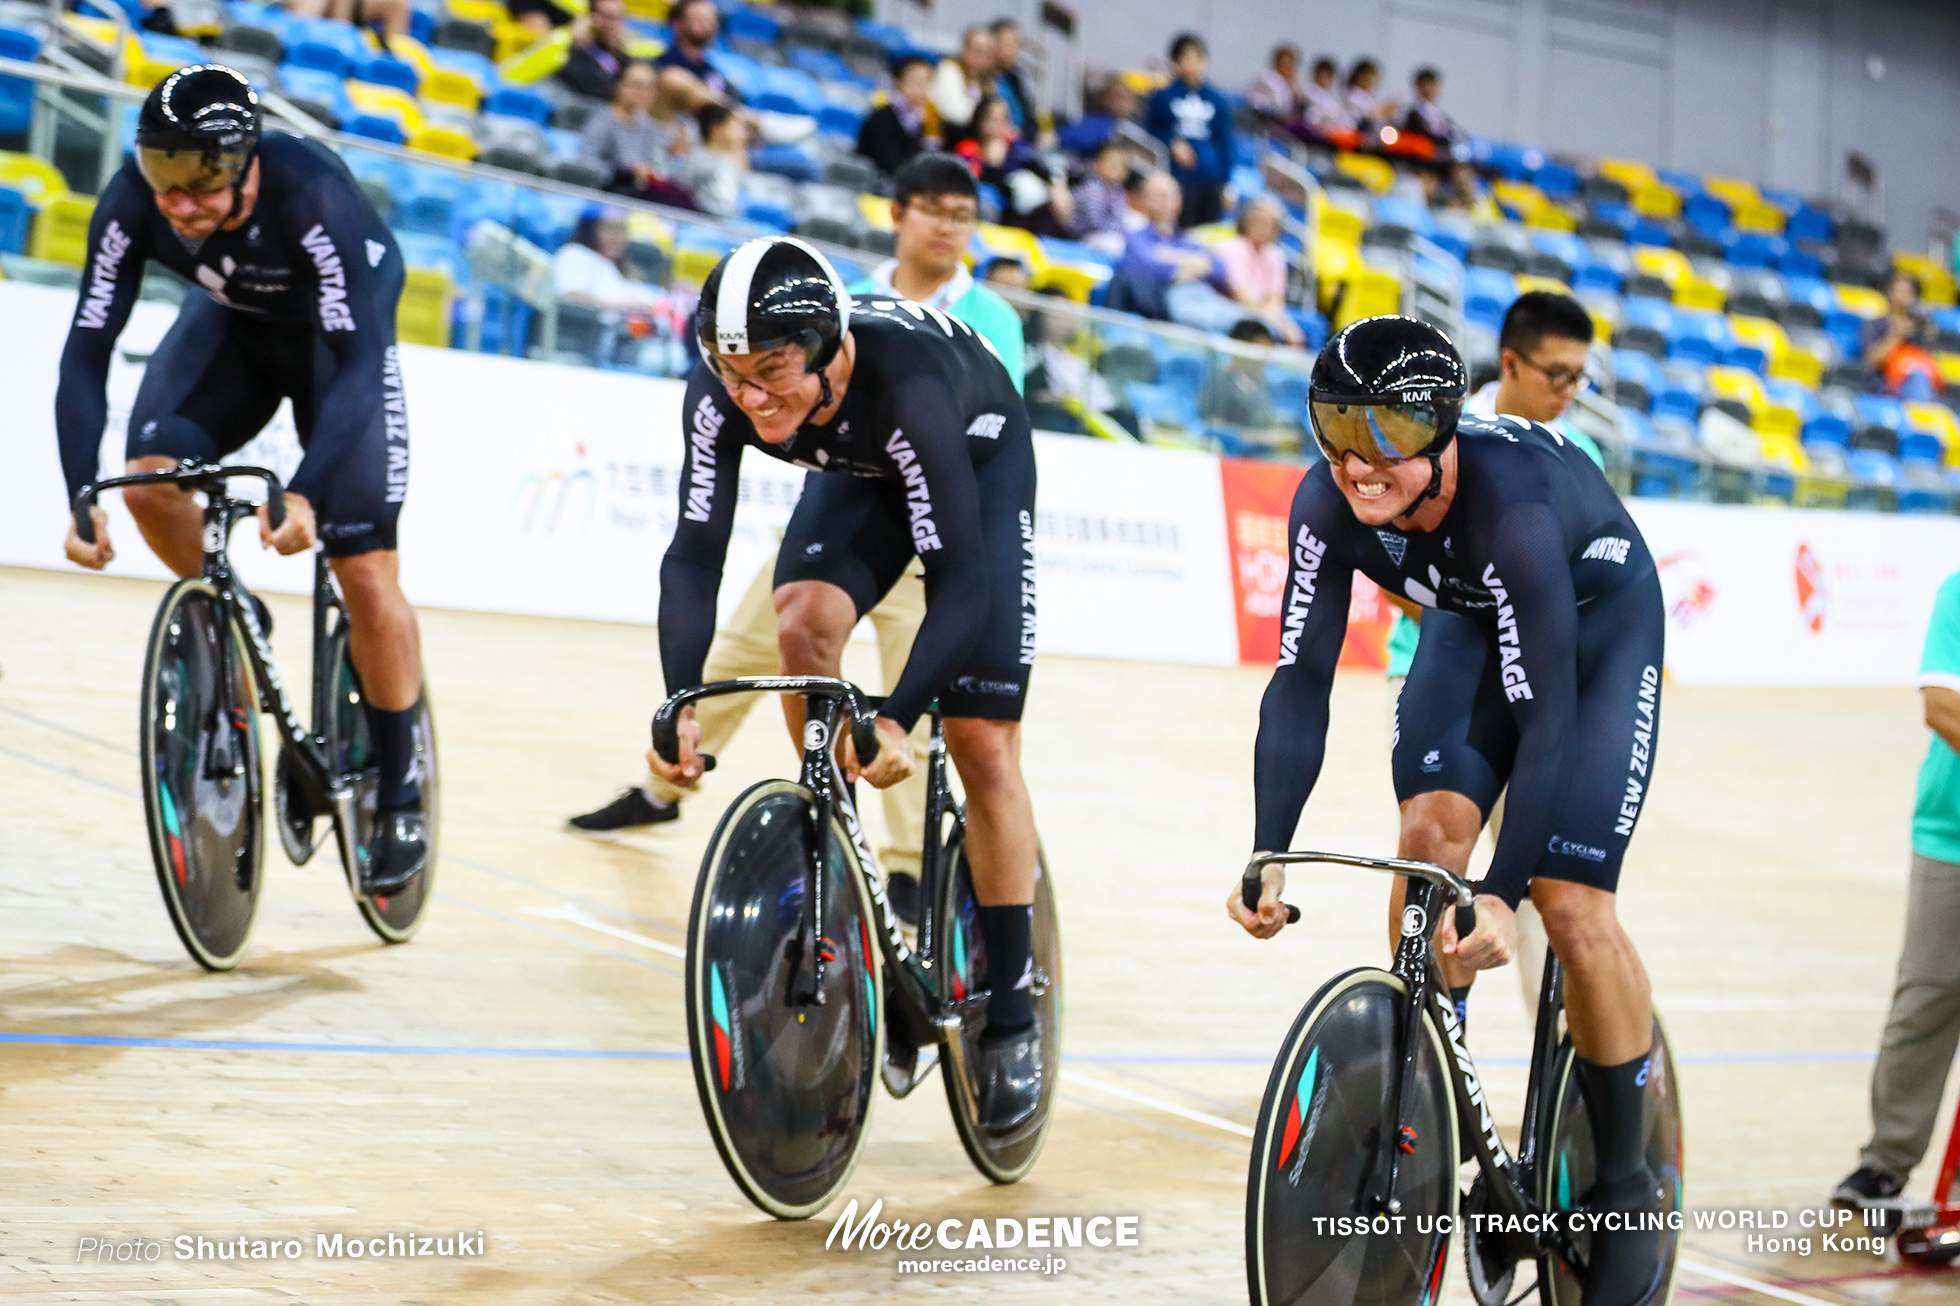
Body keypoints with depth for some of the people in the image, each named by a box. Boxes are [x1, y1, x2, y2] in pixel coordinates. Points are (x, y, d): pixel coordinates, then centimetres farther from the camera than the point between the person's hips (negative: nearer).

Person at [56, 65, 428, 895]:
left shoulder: (315, 198, -39)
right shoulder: (131, 205, -28)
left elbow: (358, 363, -40)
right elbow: (87, 352, -26)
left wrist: (305, 493, -52)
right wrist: (82, 501, -37)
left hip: (339, 331, -3)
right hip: (231, 320, 4)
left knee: (369, 582, -10)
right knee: (149, 478, -23)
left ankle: (400, 791, 7)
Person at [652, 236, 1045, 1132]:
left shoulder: (908, 385, -43)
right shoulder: (723, 391, -31)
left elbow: (962, 581, -43)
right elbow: (695, 553, -29)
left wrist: (897, 718, -53)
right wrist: (681, 706, -42)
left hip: (979, 464, -4)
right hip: (857, 473, 4)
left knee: (983, 748, -7)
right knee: (801, 627, -26)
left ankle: (1012, 1019, 3)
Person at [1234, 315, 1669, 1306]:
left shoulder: (1513, 508, -41)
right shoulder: (1328, 502, -27)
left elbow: (1546, 711, -42)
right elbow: (1300, 678, -24)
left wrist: (1502, 895, -49)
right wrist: (1267, 858, -35)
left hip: (1598, 628, -5)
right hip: (1469, 621, 5)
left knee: (1572, 906, -13)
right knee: (1431, 829, -19)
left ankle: (1625, 1189, 3)